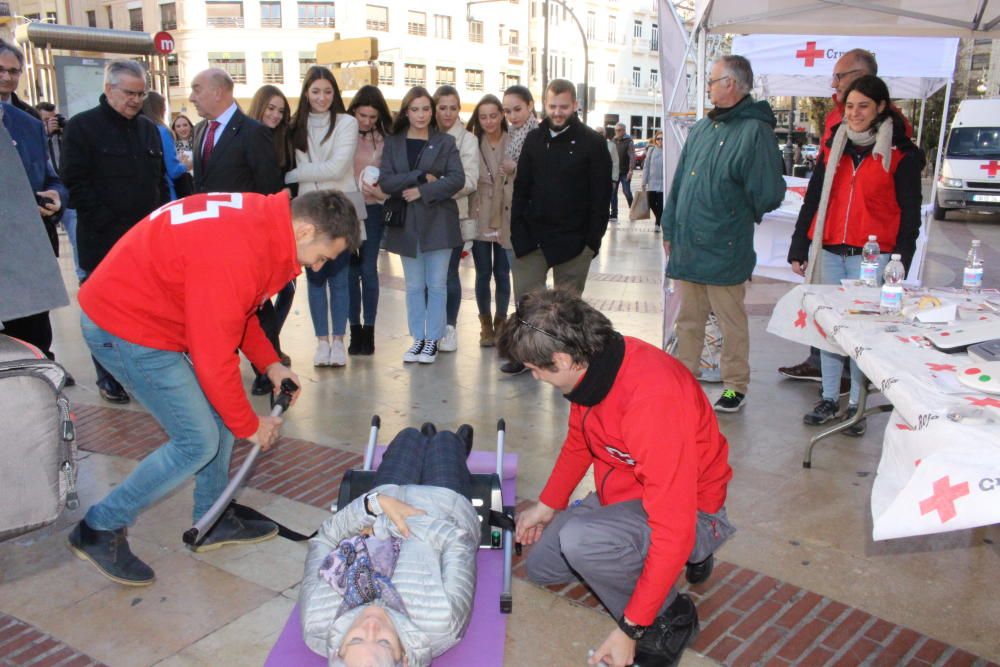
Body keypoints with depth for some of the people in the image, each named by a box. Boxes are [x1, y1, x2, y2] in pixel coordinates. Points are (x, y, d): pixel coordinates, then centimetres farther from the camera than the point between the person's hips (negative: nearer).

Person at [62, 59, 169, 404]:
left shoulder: (148, 128, 15)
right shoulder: (82, 127, -3)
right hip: (104, 243, -4)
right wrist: (112, 226, -14)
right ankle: (109, 379, 16)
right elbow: (77, 185, -8)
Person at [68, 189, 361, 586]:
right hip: (123, 327, -10)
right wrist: (249, 425, -11)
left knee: (219, 414, 11)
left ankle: (213, 521, 25)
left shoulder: (262, 220, -1)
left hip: (150, 313, 10)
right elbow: (214, 356, -25)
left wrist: (269, 363, 7)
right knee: (198, 441, -7)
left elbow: (235, 310, 15)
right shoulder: (235, 252, -31)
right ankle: (99, 530, 9)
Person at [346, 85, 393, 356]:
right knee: (350, 270, 4)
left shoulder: (384, 138, 1)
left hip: (371, 209, 0)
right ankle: (355, 329, 12)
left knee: (369, 269, 0)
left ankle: (369, 329, 9)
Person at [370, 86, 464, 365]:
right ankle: (418, 338, 17)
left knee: (436, 285, 2)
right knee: (414, 286, 8)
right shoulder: (392, 142, 8)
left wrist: (422, 192, -14)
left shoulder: (445, 142, 4)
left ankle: (433, 339, 11)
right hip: (406, 223, 2)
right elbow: (385, 180, -4)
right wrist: (422, 177, -14)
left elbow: (457, 178, -7)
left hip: (438, 221, -2)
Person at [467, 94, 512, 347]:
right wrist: (470, 213, -6)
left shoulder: (514, 143, -2)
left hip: (506, 219, 0)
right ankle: (485, 324, 19)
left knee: (502, 274, 8)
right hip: (479, 219, 1)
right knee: (483, 274, 6)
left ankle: (500, 323, 22)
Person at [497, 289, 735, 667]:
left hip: (689, 514, -9)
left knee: (578, 540, -34)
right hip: (624, 495, 9)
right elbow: (577, 444, 13)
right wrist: (546, 506, 14)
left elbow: (672, 531, -34)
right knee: (540, 565, 14)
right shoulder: (591, 366, -10)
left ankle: (669, 618, -6)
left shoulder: (652, 398, -36)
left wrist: (629, 630, -29)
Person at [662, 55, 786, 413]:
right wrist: (670, 229, 15)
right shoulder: (702, 128, 13)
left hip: (724, 251, -7)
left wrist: (738, 218, 1)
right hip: (687, 247, 7)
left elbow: (768, 195, -14)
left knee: (732, 323, 6)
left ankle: (736, 387, 19)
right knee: (688, 320, 15)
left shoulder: (755, 130, -11)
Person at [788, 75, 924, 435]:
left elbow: (909, 212, 0)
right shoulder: (835, 147, 12)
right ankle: (829, 398, 19)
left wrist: (900, 261, -7)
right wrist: (798, 248, 9)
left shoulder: (901, 154, 0)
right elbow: (813, 199, 12)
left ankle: (856, 405, 11)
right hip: (829, 252, 4)